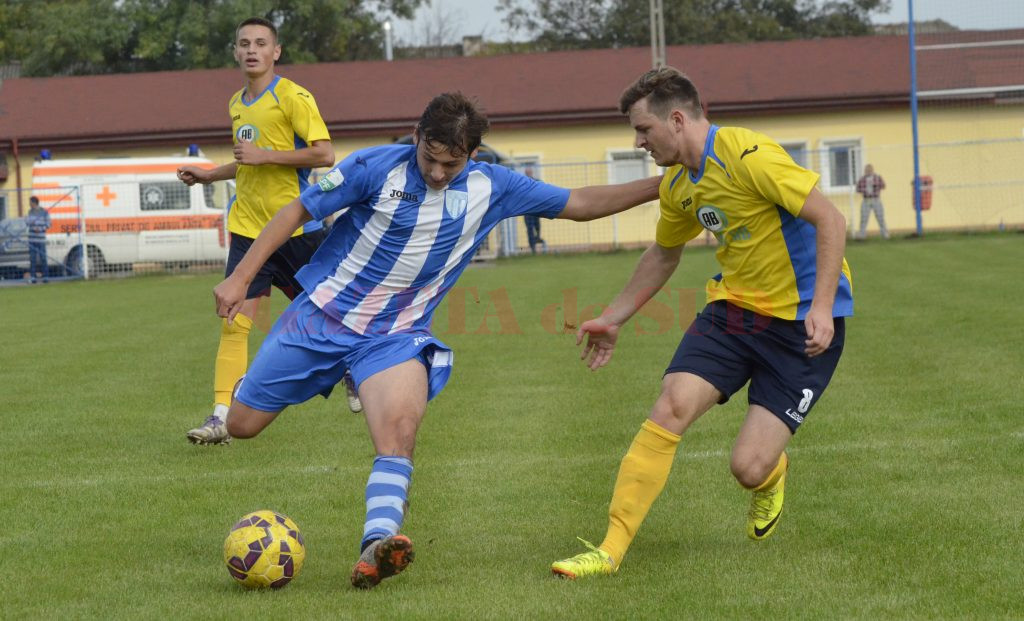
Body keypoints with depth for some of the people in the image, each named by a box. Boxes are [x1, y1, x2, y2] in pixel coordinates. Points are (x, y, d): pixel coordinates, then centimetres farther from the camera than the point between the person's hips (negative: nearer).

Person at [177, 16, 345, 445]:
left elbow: (324, 154, -17)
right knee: (234, 321, -8)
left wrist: (264, 155, -20)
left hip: (296, 226, -5)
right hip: (248, 228, 5)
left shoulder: (293, 97, -9)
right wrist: (208, 175, 18)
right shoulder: (237, 104, 14)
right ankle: (222, 417, -13)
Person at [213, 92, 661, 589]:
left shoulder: (492, 188, -3)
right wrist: (240, 278, -8)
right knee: (241, 425, 6)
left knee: (399, 431, -29)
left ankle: (377, 546, -42)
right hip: (321, 313, -1)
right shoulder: (377, 167, -13)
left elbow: (579, 203, 5)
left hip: (395, 336, 1)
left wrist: (656, 187, -4)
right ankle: (250, 386, 43)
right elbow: (298, 211, -5)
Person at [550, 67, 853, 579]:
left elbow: (830, 220, -20)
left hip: (802, 320, -7)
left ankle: (771, 475, 30)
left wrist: (822, 307, -29)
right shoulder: (678, 185, 6)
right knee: (671, 406, -15)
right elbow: (664, 254, 25)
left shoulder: (749, 156, -20)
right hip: (735, 303, 7)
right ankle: (611, 550, -10)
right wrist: (613, 319, 27)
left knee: (748, 468, -11)